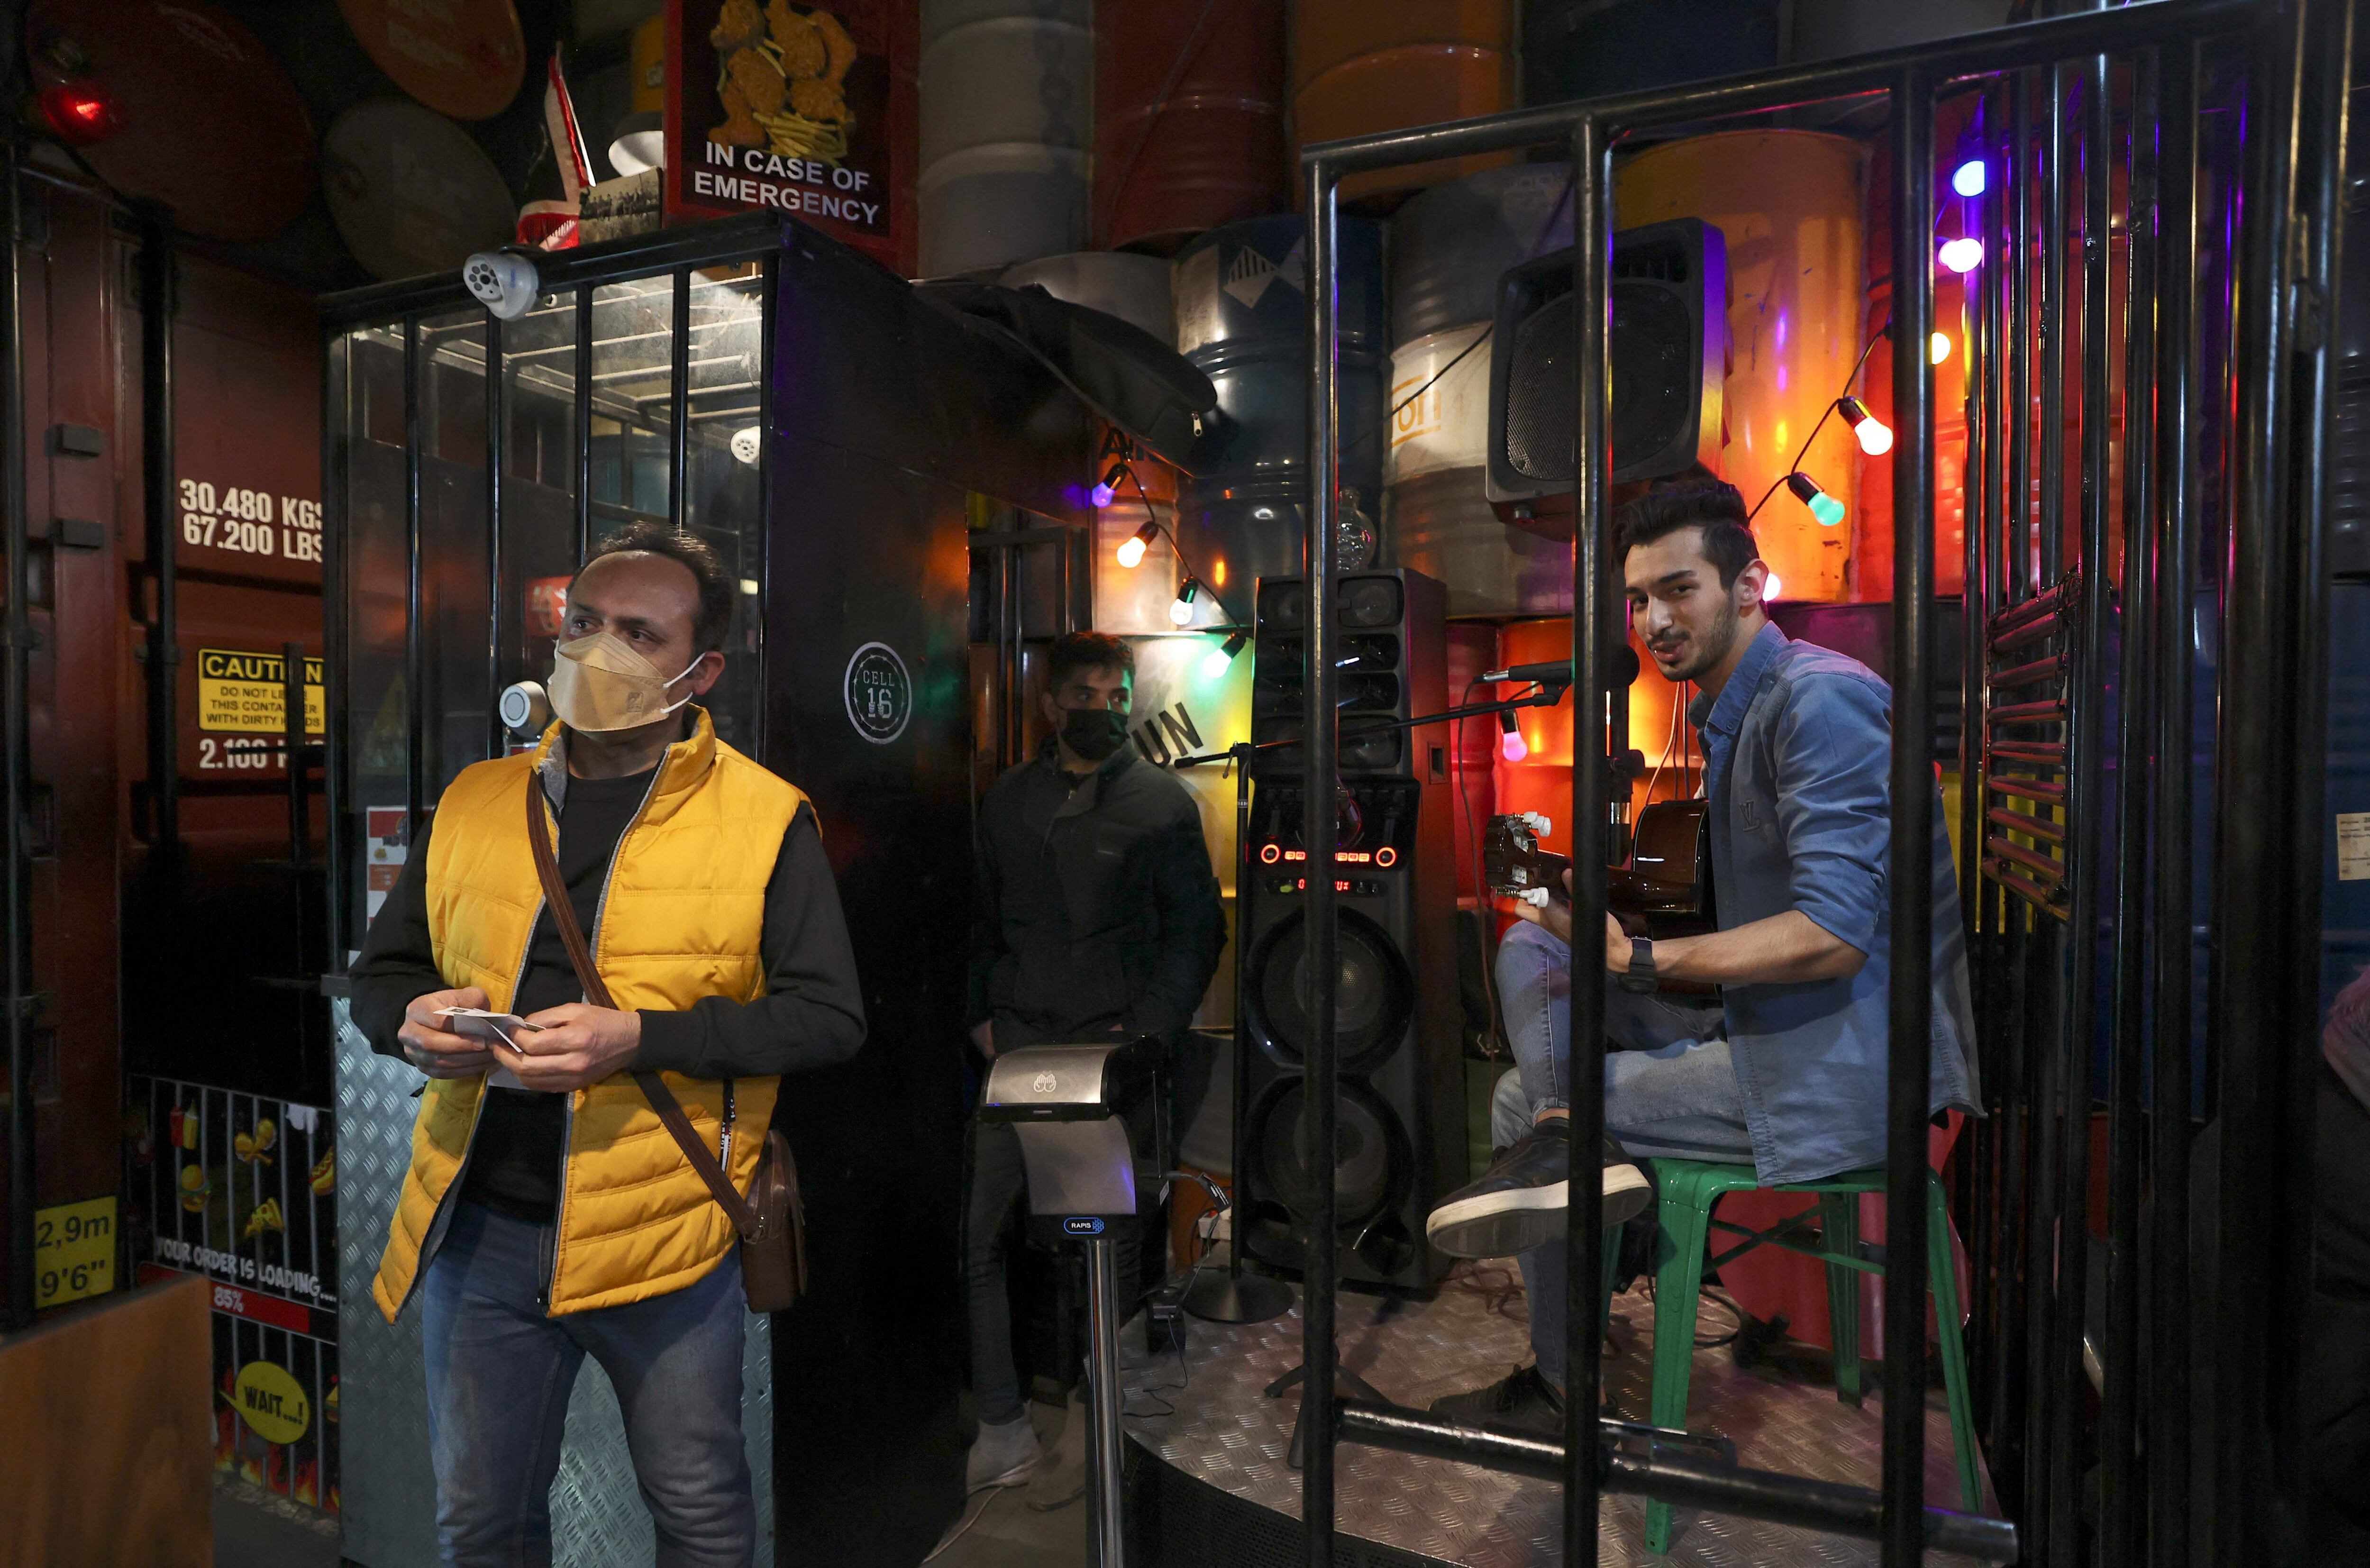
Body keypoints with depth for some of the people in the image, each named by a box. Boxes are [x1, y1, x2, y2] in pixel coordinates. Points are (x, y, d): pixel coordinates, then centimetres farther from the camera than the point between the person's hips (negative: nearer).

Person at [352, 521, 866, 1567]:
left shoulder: (764, 818, -8)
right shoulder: (472, 803, 5)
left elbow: (829, 1016, -12)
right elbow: (380, 975, 15)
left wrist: (641, 1036, -22)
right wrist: (417, 1022, -9)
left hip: (663, 1239, -3)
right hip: (477, 1233, 4)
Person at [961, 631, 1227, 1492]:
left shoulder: (1162, 800, 1)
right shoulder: (1009, 798, 12)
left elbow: (1196, 928, -1)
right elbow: (982, 918, 16)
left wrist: (1144, 1029, -9)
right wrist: (979, 1015, 6)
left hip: (1115, 1044, -3)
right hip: (1019, 1044, 4)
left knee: (1113, 1243, 5)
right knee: (981, 1236, 3)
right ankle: (1003, 1428, 18)